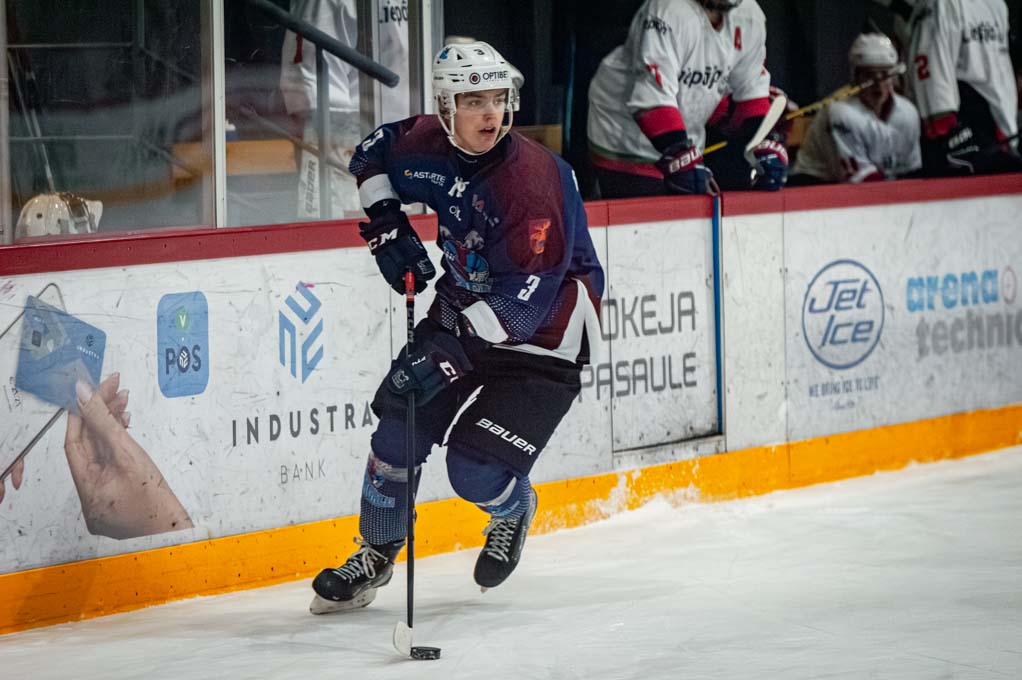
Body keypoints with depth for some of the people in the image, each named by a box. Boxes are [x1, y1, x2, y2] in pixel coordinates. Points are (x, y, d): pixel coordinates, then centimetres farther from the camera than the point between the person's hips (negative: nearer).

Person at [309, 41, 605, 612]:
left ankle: (514, 512, 24)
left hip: (543, 334, -6)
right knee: (399, 428, -1)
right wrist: (385, 222, -1)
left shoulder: (537, 179, -30)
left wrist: (453, 347, -38)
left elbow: (527, 297, -33)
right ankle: (375, 557, 18)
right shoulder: (430, 148, -11)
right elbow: (374, 154, 14)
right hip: (465, 311, 6)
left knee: (476, 473, -12)